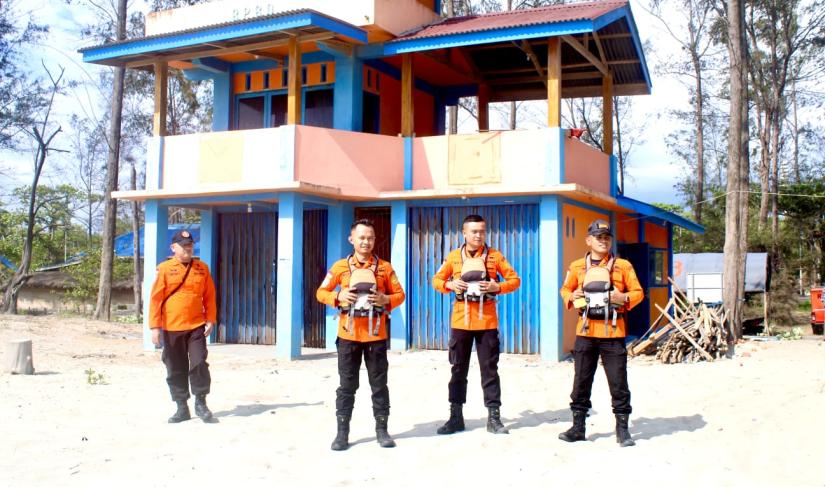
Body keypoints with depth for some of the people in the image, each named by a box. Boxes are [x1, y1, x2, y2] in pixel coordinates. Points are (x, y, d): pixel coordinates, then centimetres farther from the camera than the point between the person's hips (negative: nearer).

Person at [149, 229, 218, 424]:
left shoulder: (202, 268, 6)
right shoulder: (164, 269, -2)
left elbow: (209, 295, 9)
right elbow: (155, 298, -4)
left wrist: (210, 320, 1)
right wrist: (155, 326, -8)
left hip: (196, 326, 1)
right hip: (171, 328, -1)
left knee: (199, 364, -6)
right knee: (175, 369, 7)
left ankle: (201, 404, 7)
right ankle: (182, 408, 18)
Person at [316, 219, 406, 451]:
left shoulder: (384, 267, 3)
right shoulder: (340, 267, 2)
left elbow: (399, 294, 7)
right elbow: (321, 292, 6)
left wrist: (386, 299, -14)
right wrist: (338, 297, -14)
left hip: (376, 335, 0)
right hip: (349, 335, 0)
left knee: (379, 384, 6)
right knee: (347, 385, 5)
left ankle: (381, 429, 16)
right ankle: (342, 432, 11)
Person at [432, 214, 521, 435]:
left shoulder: (494, 255, 1)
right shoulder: (454, 256, 4)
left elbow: (515, 280, 3)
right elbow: (437, 280, 11)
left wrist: (497, 287, -16)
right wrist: (450, 285, -10)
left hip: (486, 321, -1)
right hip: (461, 320, 1)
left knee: (489, 370, 3)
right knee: (458, 370, 7)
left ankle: (494, 417, 10)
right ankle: (456, 417, 16)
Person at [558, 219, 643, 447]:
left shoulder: (623, 266, 4)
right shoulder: (577, 266, 8)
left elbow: (638, 292, 5)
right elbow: (565, 290, 18)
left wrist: (625, 298, -16)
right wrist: (571, 297, -4)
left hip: (613, 332, -2)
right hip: (586, 331, 2)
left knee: (618, 381, 0)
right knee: (581, 381, 6)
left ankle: (622, 428, 10)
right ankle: (578, 426, 16)